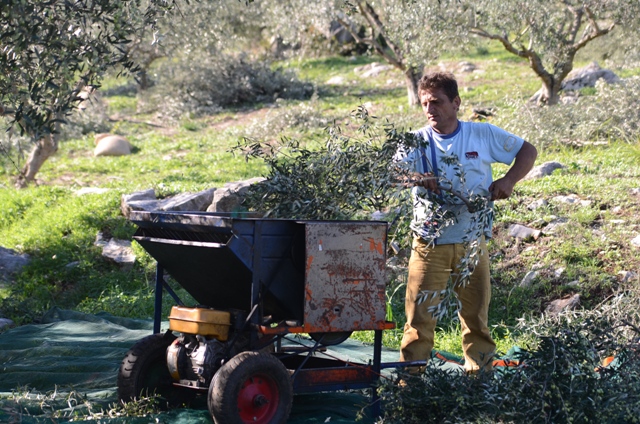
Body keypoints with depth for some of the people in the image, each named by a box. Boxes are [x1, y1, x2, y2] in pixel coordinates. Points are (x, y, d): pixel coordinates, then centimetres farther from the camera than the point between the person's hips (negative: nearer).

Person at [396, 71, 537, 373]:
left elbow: (527, 151, 10)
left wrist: (508, 181, -8)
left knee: (476, 317, 10)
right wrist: (417, 179, -41)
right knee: (419, 317, -4)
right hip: (430, 243, -2)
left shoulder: (483, 135, 0)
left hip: (473, 242, 2)